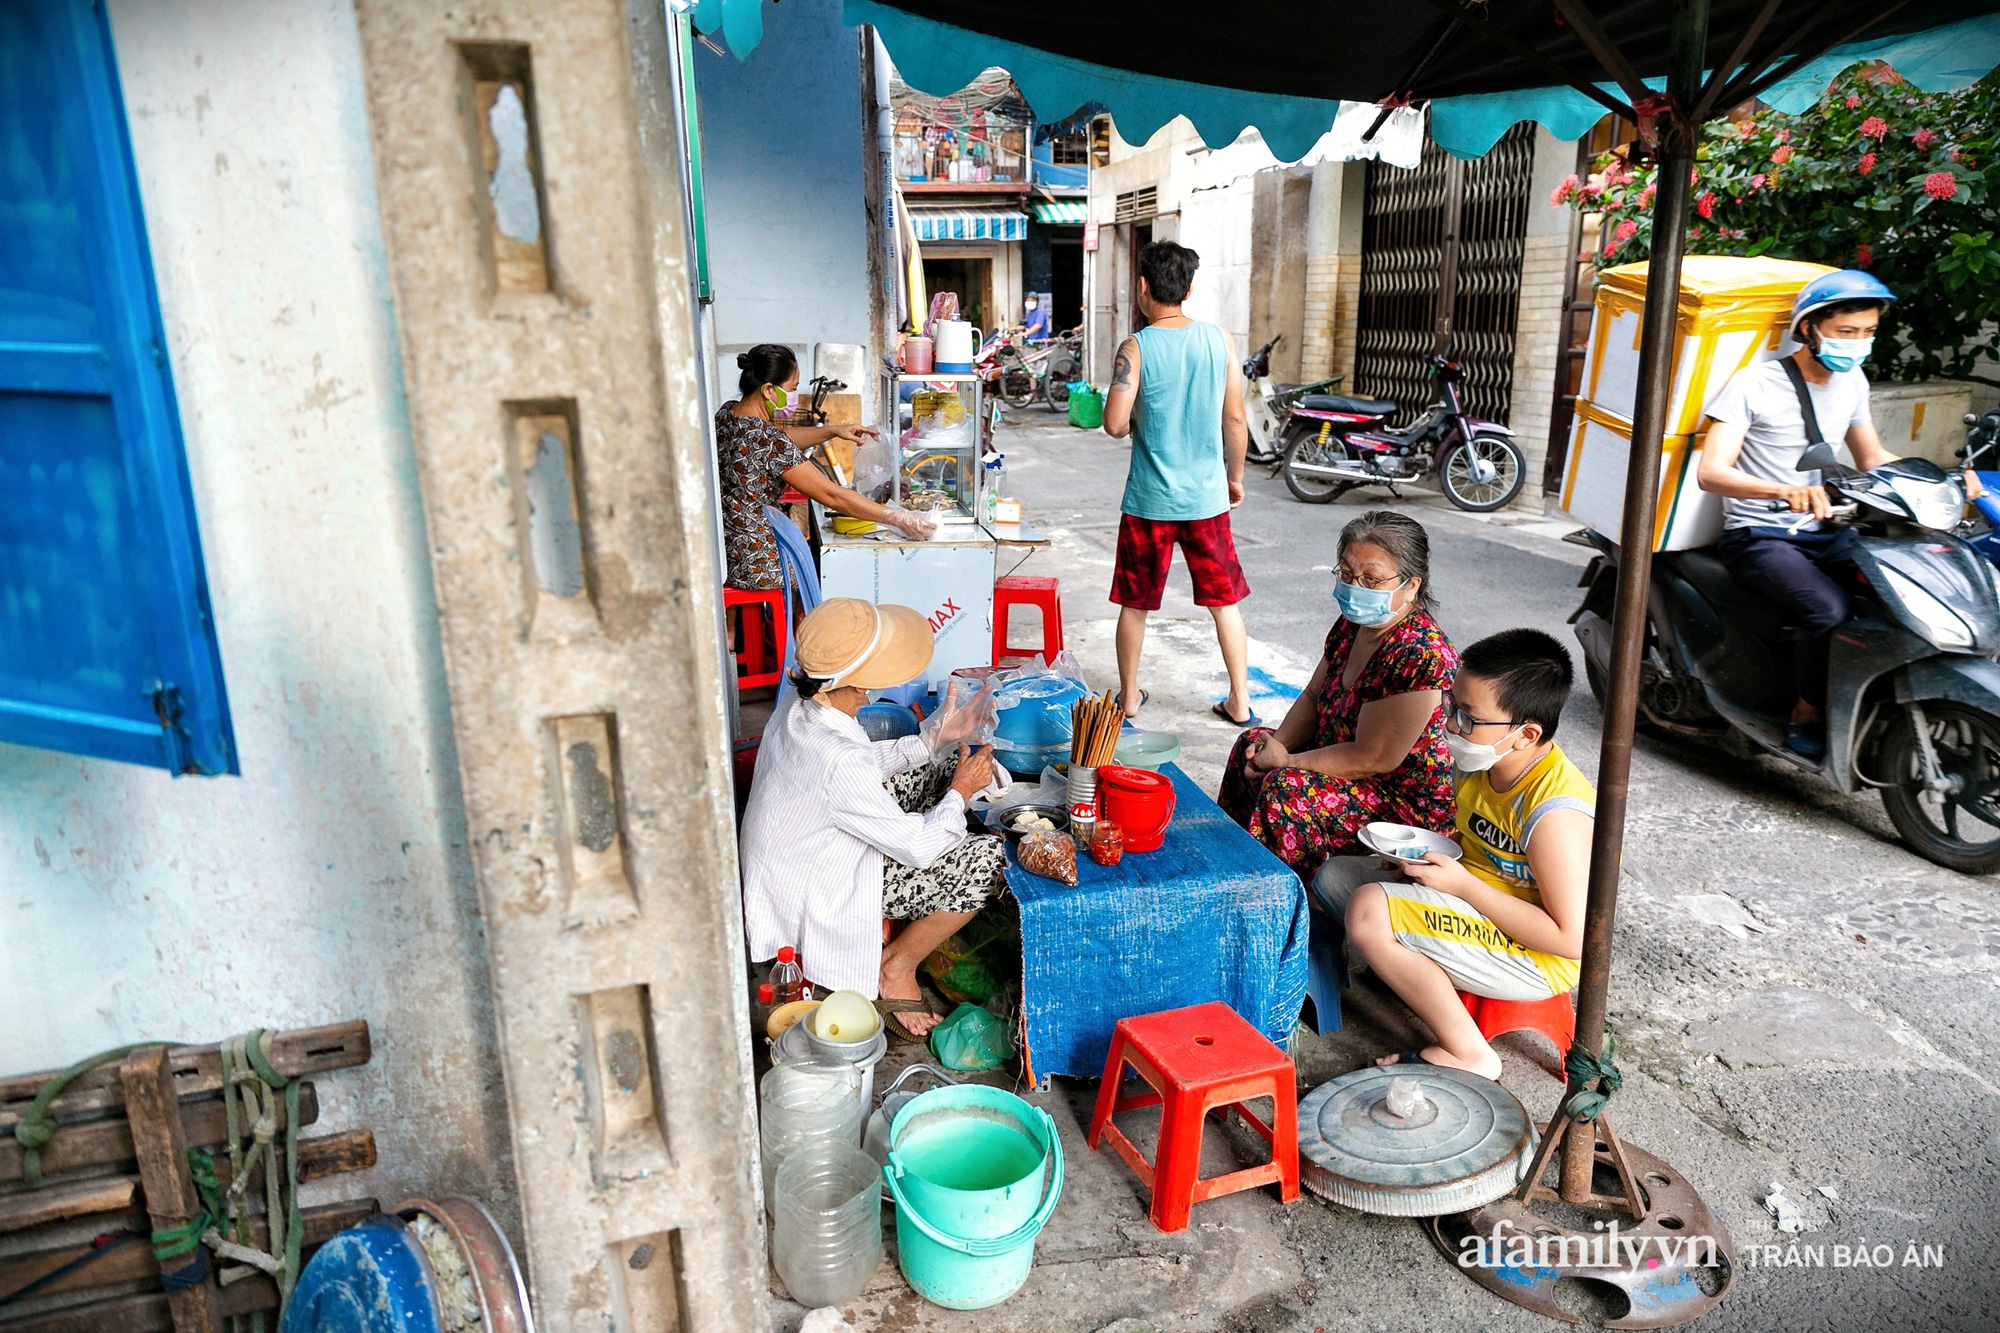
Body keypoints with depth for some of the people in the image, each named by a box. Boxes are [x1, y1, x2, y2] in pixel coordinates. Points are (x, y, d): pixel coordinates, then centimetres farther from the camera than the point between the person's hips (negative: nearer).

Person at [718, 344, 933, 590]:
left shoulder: (727, 413, -1)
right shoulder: (766, 441, -27)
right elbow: (832, 496, -24)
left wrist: (833, 431, 10)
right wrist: (901, 520, -18)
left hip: (724, 548, 8)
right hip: (752, 566, -8)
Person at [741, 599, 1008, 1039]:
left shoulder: (798, 705, -11)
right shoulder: (838, 762, -38)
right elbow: (918, 847, -26)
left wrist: (933, 739, -1)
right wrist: (961, 792, -10)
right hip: (821, 894, -9)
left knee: (948, 766, 8)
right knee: (990, 858, -14)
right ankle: (895, 969, 5)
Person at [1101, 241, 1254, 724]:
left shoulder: (1136, 347, -11)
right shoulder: (1219, 340, -1)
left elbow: (1114, 424, -17)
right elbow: (1236, 421, 2)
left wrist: (1138, 422, 5)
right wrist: (1235, 477, 16)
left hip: (1149, 501, -2)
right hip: (1207, 497, 2)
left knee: (1135, 603, 14)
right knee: (1225, 601, 14)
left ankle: (1129, 697, 25)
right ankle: (1240, 703, 18)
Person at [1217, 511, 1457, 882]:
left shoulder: (1420, 656, -30)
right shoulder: (1353, 624, -2)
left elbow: (1371, 759, -28)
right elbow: (1314, 697, 10)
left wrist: (1286, 761, -18)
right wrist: (1278, 745, -8)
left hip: (1409, 805, -10)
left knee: (1287, 790, -27)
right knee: (1252, 744, 12)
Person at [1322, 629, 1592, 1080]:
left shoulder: (1556, 814, -29)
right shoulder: (1480, 764, -3)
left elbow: (1572, 939, -28)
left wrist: (1463, 884, -25)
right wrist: (1429, 850, -5)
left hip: (1535, 959, -9)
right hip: (1471, 905, 9)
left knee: (1370, 910, -29)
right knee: (1334, 876, 8)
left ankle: (1469, 1055, -12)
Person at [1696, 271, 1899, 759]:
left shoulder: (1852, 381, 11)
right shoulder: (1754, 383, -11)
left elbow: (1872, 458, 23)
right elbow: (1710, 472, -22)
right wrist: (1784, 490, -40)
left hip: (1823, 533, 6)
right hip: (1758, 536, -6)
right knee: (1830, 612, -30)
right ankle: (1807, 715, -7)